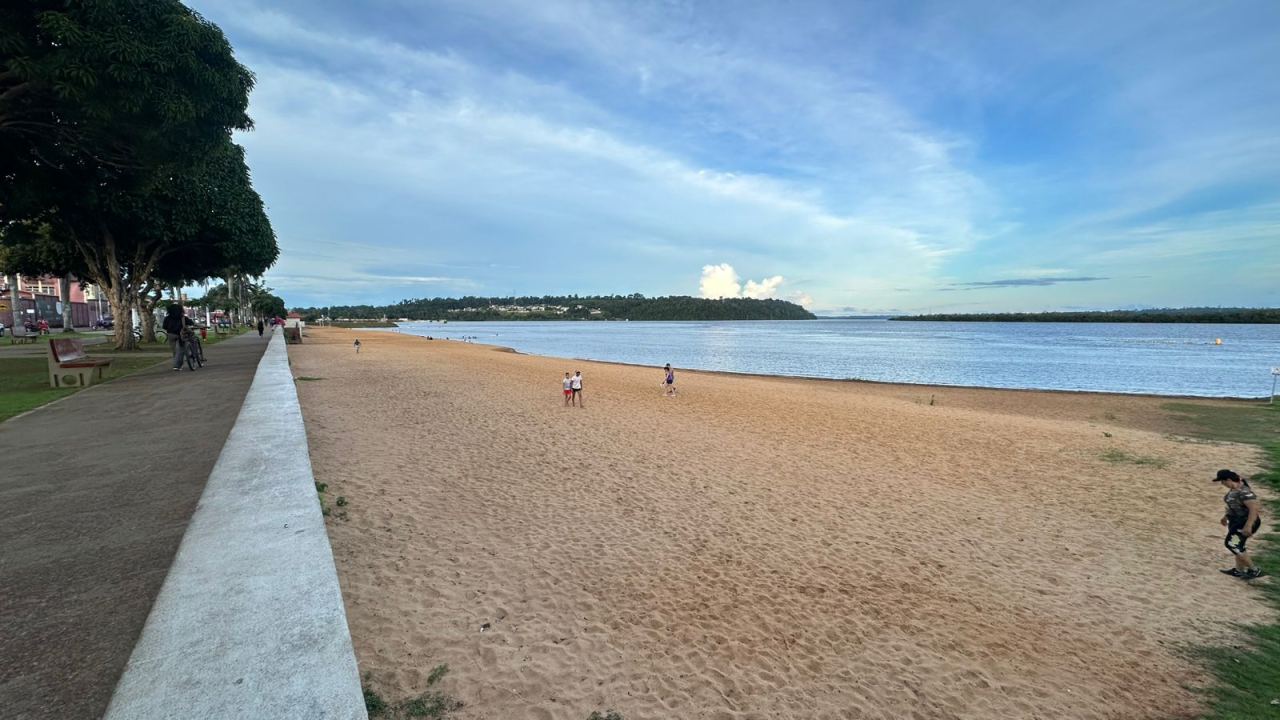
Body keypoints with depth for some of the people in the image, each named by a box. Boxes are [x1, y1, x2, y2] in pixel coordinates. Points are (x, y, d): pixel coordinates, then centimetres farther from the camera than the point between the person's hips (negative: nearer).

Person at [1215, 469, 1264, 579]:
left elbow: (1254, 509, -30)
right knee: (1237, 546, 16)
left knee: (1231, 544, -6)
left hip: (1245, 523, -10)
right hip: (1237, 521, 10)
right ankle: (1239, 570, 27)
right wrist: (1226, 516, 26)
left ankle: (1254, 569, 7)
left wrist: (1248, 526, -30)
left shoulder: (1244, 491, -27)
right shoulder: (1234, 489, 4)